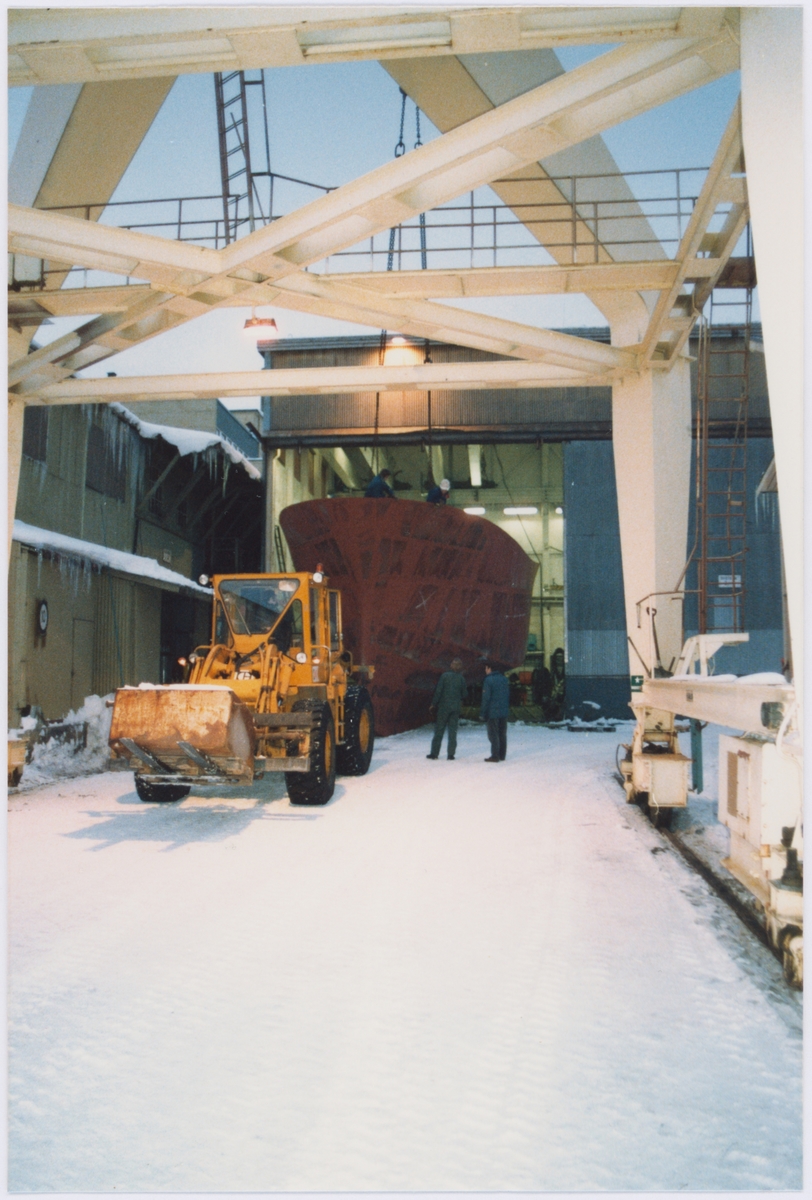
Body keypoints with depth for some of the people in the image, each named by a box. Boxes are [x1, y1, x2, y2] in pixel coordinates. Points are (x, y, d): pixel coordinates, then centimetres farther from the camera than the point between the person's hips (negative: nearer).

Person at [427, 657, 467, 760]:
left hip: (443, 706, -2)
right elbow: (464, 694, 4)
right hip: (456, 707, 2)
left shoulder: (445, 675, -8)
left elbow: (438, 691, -10)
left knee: (439, 730, 5)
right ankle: (451, 754, 4)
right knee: (452, 730, 7)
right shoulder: (461, 678, -2)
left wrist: (433, 704, -3)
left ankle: (434, 753, 8)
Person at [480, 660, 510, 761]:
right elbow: (508, 695, 14)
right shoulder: (504, 679, 10)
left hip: (493, 712, -7)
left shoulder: (489, 680, -11)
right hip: (504, 711, 7)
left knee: (493, 734, -2)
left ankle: (495, 756, -4)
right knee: (502, 734, 12)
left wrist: (482, 713, -9)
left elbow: (486, 698, -13)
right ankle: (502, 755, 16)